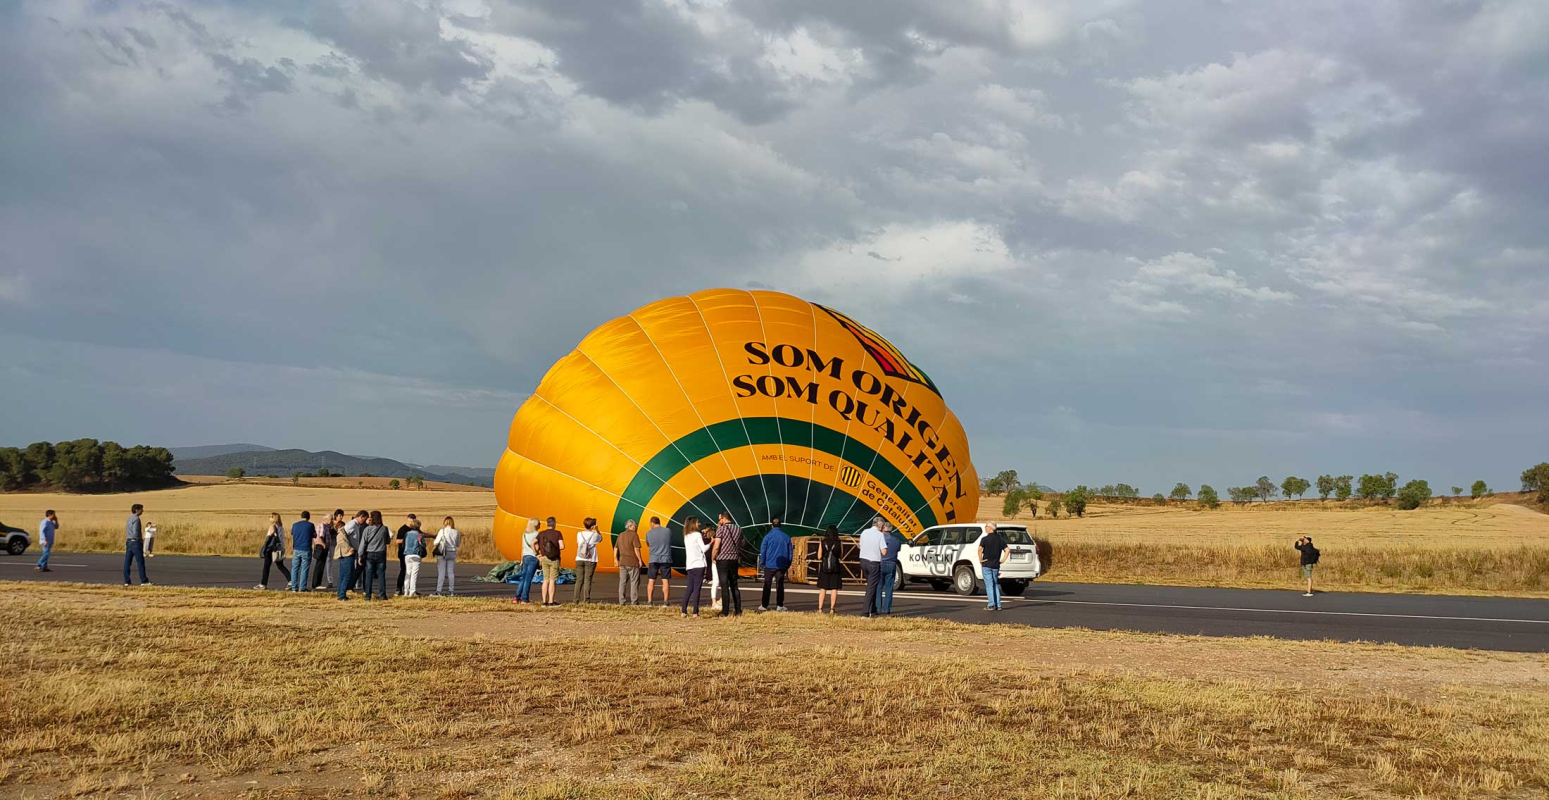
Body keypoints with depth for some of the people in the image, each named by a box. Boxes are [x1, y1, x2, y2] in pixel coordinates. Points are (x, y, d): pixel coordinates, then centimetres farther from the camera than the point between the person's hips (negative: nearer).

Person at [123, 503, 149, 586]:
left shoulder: (129, 519, 16)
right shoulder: (136, 519, -13)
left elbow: (126, 532, 18)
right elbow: (135, 532, -20)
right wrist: (141, 540, -6)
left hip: (128, 542, 9)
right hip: (136, 542, -9)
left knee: (127, 562, 4)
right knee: (140, 562, -4)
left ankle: (126, 581, 4)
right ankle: (144, 581, -2)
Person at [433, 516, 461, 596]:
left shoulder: (442, 531, -10)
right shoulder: (456, 532, 0)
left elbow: (436, 542, -4)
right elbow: (458, 544, 9)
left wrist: (432, 544, 17)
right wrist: (460, 536, 23)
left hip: (442, 553, -3)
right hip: (452, 553, 3)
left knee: (441, 572, -2)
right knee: (451, 572, 9)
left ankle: (438, 592, -5)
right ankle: (451, 591, 10)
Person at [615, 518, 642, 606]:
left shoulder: (620, 535, 11)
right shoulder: (634, 535, -9)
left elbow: (615, 548, 14)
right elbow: (636, 549, -15)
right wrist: (640, 560, -8)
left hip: (623, 562, 6)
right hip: (633, 562, -6)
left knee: (623, 582, 8)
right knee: (634, 582, 0)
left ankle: (622, 601, 8)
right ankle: (634, 601, 0)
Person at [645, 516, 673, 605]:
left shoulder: (649, 533, -2)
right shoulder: (668, 531, -1)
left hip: (653, 559, 0)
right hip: (666, 559, 0)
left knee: (651, 581, 6)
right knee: (665, 580, 4)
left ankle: (649, 601, 5)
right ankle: (666, 601, 5)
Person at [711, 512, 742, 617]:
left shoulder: (721, 529, -10)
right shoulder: (738, 530, 6)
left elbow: (716, 546, -16)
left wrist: (713, 557, -1)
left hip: (722, 560, -5)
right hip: (734, 560, 5)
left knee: (724, 586, -2)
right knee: (734, 586, 12)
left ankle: (725, 611, -2)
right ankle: (738, 610, 11)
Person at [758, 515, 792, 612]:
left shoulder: (768, 536, -5)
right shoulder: (786, 537, 3)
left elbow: (763, 551, -5)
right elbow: (790, 552, 7)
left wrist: (761, 564, 3)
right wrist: (788, 565, 14)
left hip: (769, 565, -2)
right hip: (782, 566, 2)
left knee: (767, 586, 5)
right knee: (780, 585, 6)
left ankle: (764, 605, 5)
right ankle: (779, 605, 4)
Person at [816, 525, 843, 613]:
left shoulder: (822, 542, -3)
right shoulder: (838, 543, -4)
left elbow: (819, 557, 0)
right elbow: (840, 556, 5)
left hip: (824, 567, 1)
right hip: (835, 567, -1)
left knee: (822, 589, 9)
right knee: (834, 589, 4)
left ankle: (820, 608, 5)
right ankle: (832, 609, 2)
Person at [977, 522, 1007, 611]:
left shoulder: (985, 539, -9)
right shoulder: (1000, 539, 6)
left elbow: (980, 549, -23)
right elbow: (1007, 549, 0)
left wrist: (980, 560, -11)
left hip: (986, 565, -5)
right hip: (996, 565, 5)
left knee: (989, 585, -2)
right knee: (996, 585, 12)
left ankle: (991, 605, -6)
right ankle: (998, 605, 9)